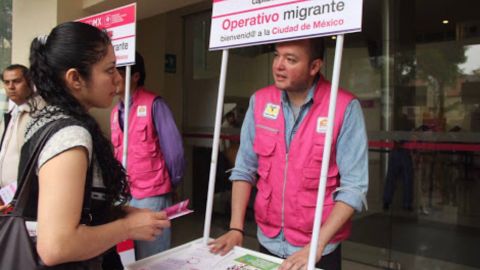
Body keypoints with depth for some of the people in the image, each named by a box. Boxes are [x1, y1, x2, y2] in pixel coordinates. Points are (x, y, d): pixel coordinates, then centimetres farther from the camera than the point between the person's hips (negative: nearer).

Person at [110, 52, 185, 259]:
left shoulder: (153, 104, -12)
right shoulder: (115, 112, 10)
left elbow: (173, 147, -12)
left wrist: (172, 183, -2)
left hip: (152, 195, -7)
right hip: (124, 195, 7)